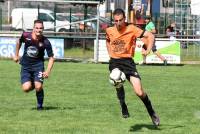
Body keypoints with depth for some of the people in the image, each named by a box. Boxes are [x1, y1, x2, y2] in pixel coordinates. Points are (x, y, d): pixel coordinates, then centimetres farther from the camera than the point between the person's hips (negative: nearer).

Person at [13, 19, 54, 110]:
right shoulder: (26, 36, -12)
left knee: (38, 87, -17)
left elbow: (51, 57, -7)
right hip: (25, 66, 1)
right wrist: (16, 55, 20)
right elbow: (19, 42, 13)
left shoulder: (45, 42, -15)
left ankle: (40, 105, 12)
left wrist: (48, 71, -19)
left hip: (38, 65, -1)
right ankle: (33, 85, 24)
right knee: (26, 88, -14)